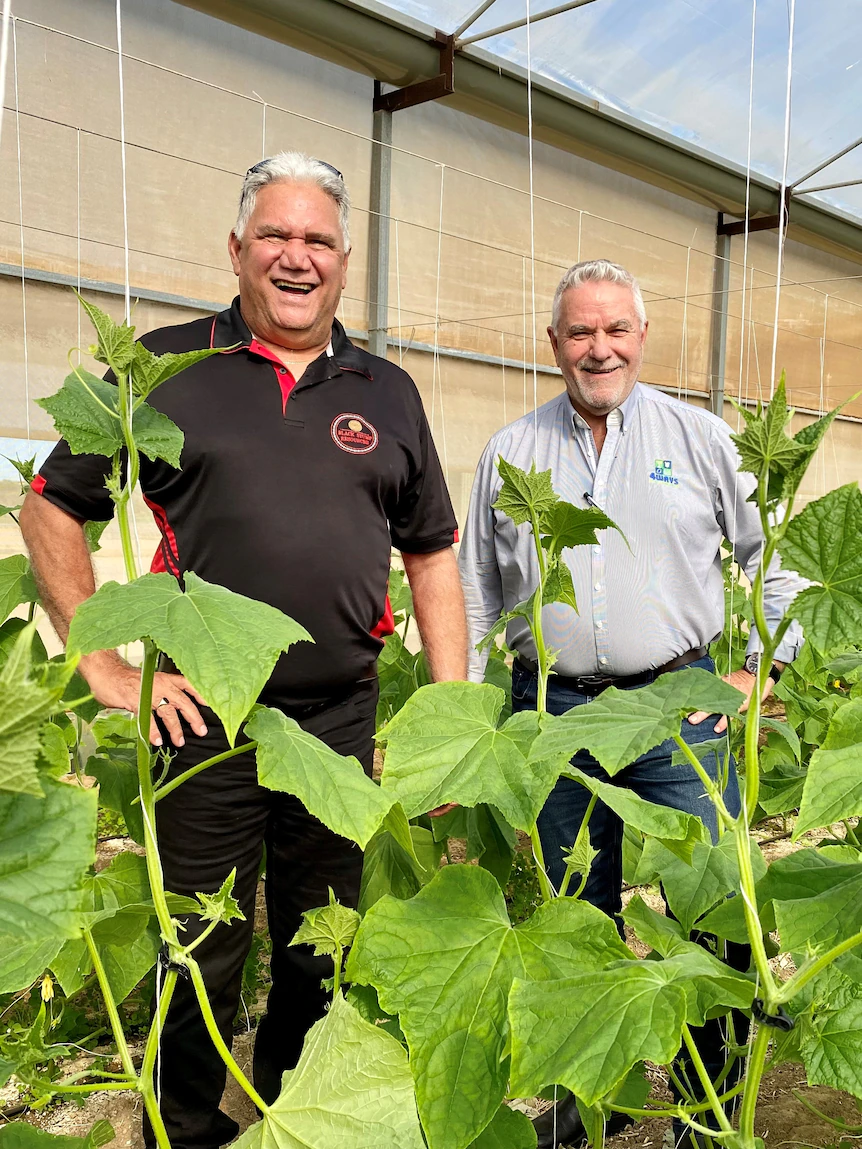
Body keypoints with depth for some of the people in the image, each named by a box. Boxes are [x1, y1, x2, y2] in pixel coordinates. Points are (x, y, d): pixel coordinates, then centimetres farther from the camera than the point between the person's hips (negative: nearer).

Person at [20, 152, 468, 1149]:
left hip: (341, 721, 3)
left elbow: (431, 552, 12)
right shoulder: (164, 367, 1)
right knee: (199, 958, 11)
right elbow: (51, 510, 4)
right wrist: (105, 666, -4)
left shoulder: (388, 394, 9)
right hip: (200, 718, -3)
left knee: (321, 956, 17)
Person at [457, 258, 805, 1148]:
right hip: (554, 715, 2)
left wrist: (761, 667, 2)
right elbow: (475, 592, 13)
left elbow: (775, 556, 10)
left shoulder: (702, 438, 4)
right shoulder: (509, 454, 8)